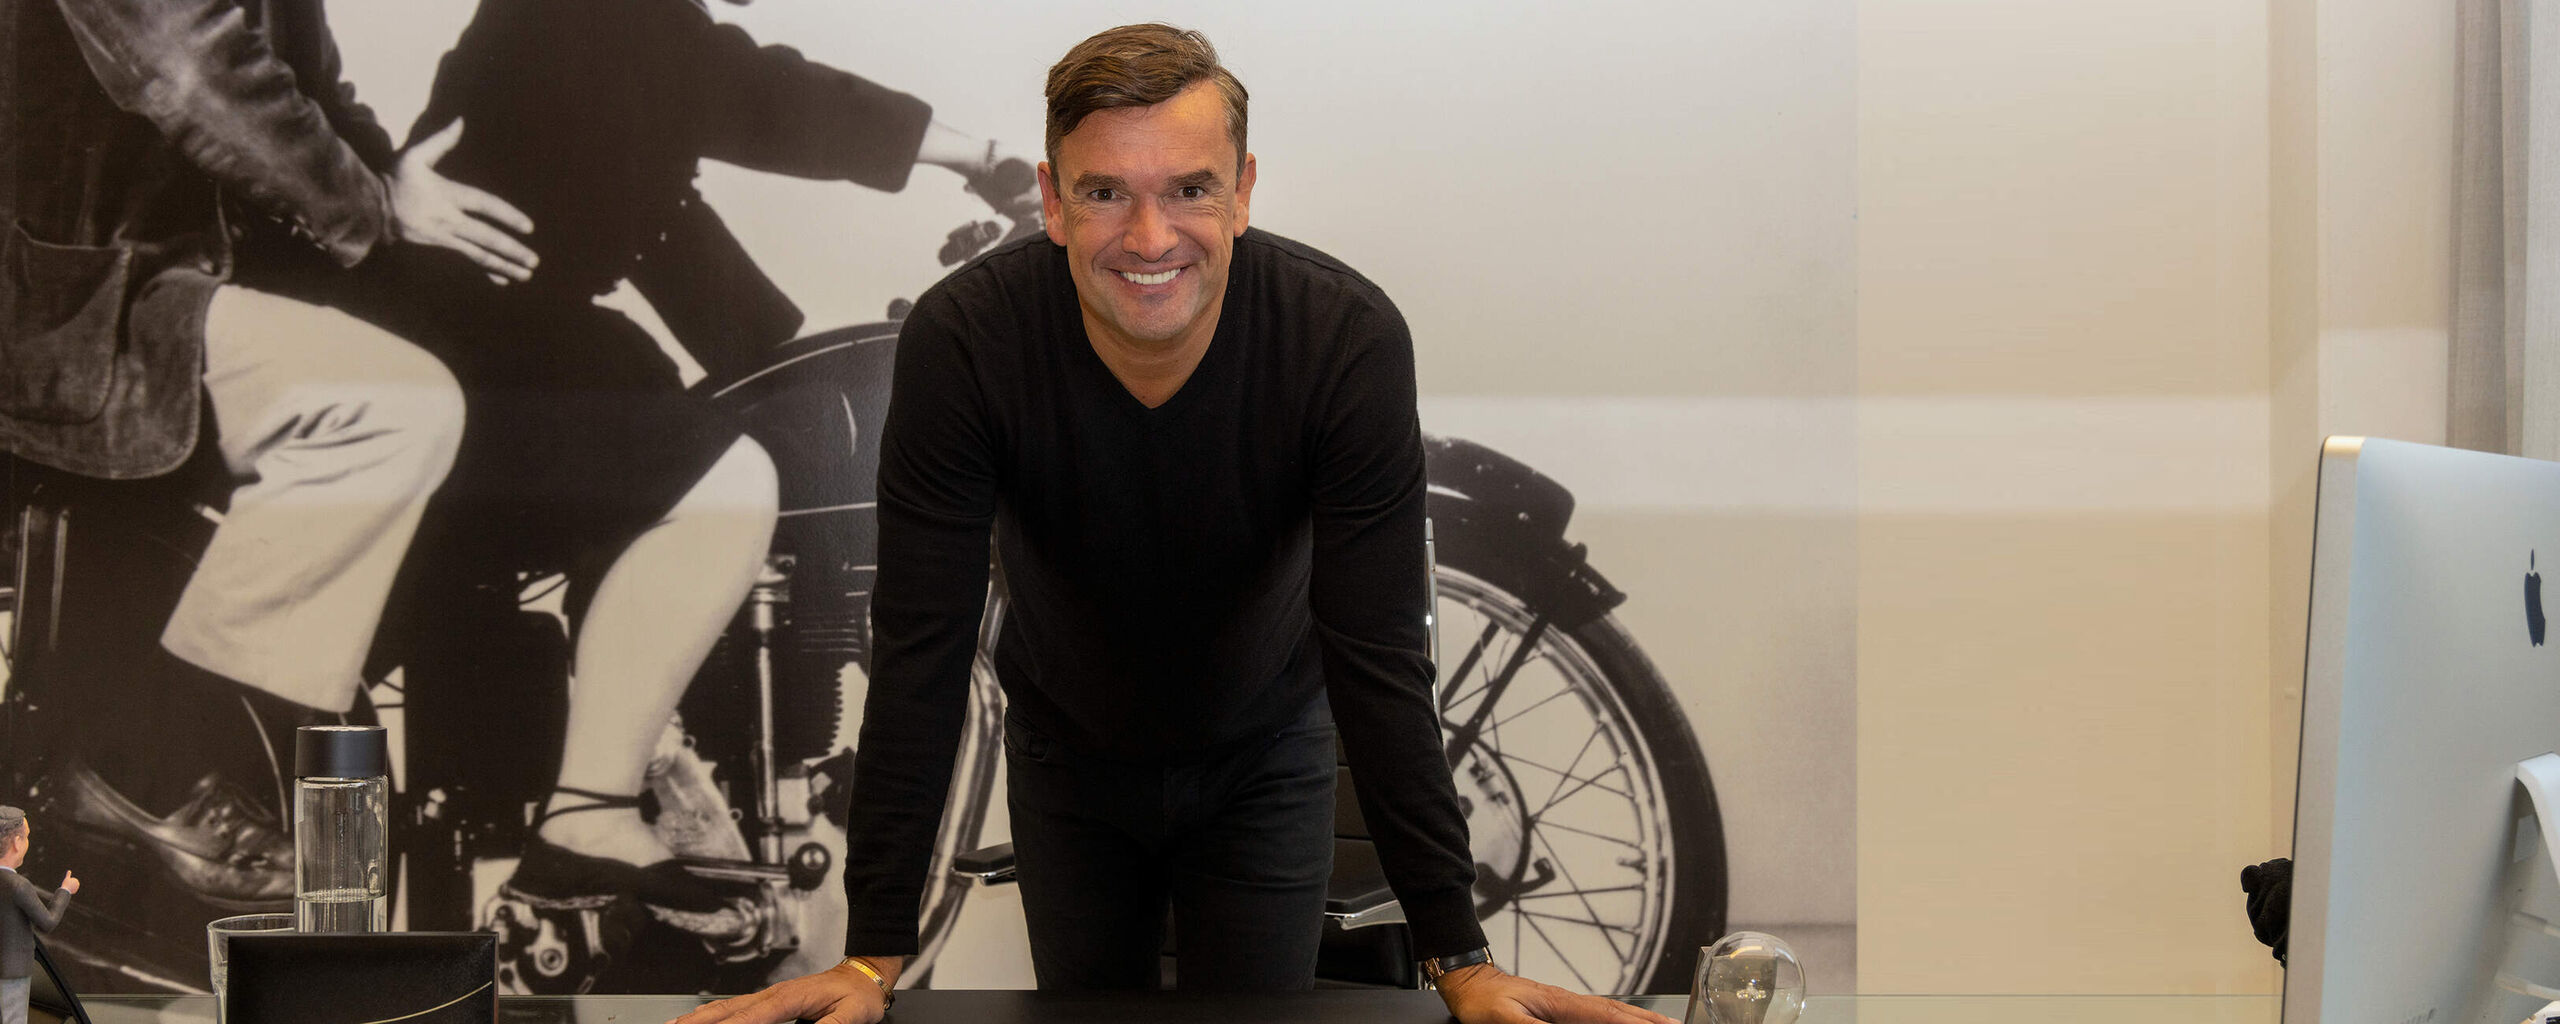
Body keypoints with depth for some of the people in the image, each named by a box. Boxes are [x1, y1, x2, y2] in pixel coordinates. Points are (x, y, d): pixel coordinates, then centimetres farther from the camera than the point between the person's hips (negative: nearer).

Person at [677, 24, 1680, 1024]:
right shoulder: (959, 340, -29)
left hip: (1265, 761, -1)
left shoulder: (1350, 337, -30)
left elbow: (1378, 656, -27)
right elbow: (920, 651, -27)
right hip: (1067, 756, 1)